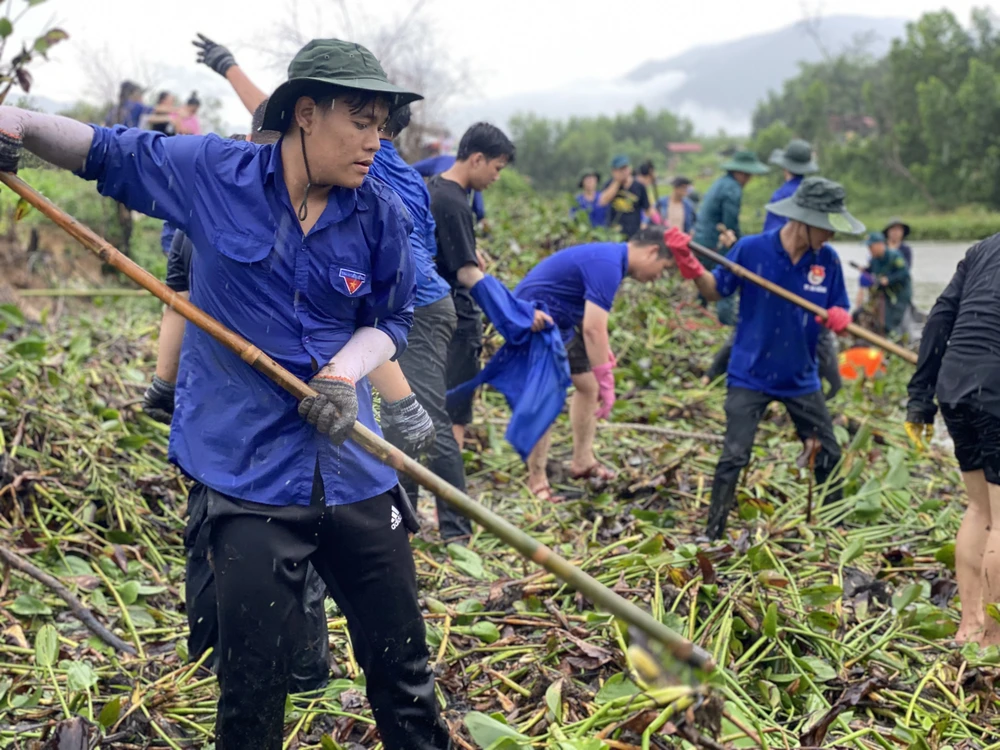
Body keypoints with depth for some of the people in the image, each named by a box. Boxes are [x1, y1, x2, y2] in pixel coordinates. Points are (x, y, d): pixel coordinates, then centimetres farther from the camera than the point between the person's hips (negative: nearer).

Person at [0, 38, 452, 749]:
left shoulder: (382, 215, 0)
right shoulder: (212, 174, -4)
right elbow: (102, 150, 10)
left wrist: (345, 373, -9)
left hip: (355, 471, 2)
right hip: (250, 472, -2)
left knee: (403, 668, 11)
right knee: (253, 693, 4)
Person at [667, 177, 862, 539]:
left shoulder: (827, 260, -6)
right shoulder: (752, 249, -14)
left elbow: (841, 316, 2)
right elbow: (715, 290, -1)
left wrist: (839, 318, -22)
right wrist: (690, 266, -19)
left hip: (801, 378, 4)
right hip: (750, 375, -4)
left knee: (829, 457, 12)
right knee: (734, 457, -8)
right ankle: (713, 535, 5)